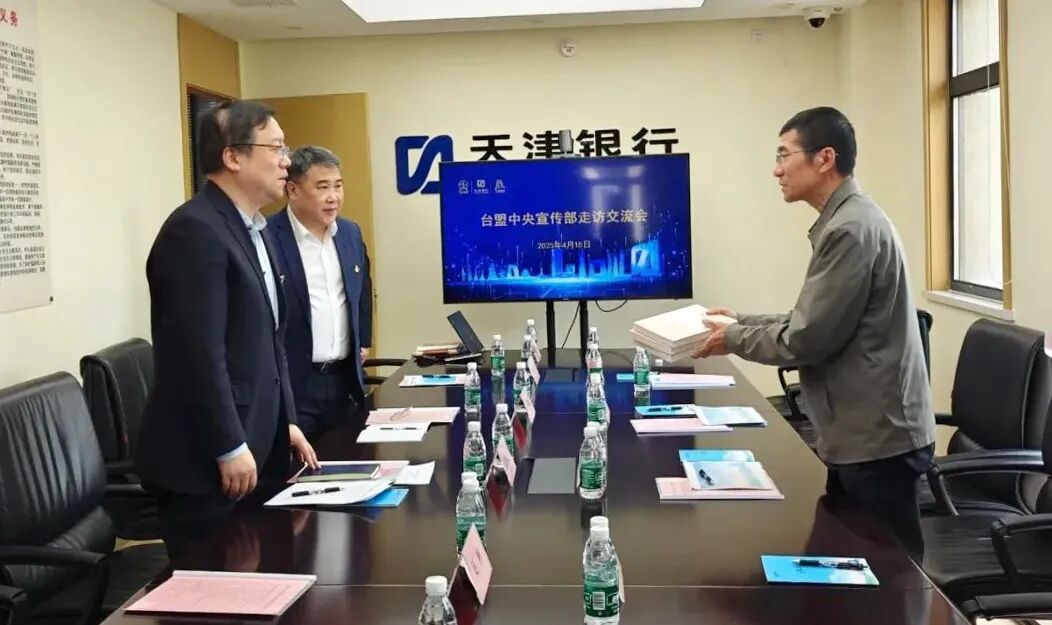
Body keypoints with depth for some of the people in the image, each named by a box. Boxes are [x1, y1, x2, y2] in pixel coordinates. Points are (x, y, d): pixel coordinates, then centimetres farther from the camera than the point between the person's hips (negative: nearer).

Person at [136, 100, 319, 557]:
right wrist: (229, 448, -20)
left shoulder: (253, 228, 14)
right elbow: (199, 351, -23)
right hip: (206, 459, -9)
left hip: (257, 449, 9)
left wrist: (284, 421, 15)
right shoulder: (195, 230, -18)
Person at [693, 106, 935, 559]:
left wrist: (734, 340, -7)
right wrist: (744, 322, 11)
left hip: (876, 438, -10)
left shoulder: (851, 230, -20)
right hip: (863, 433, 10)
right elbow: (813, 321, 16)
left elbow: (808, 338, -21)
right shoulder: (845, 221, 13)